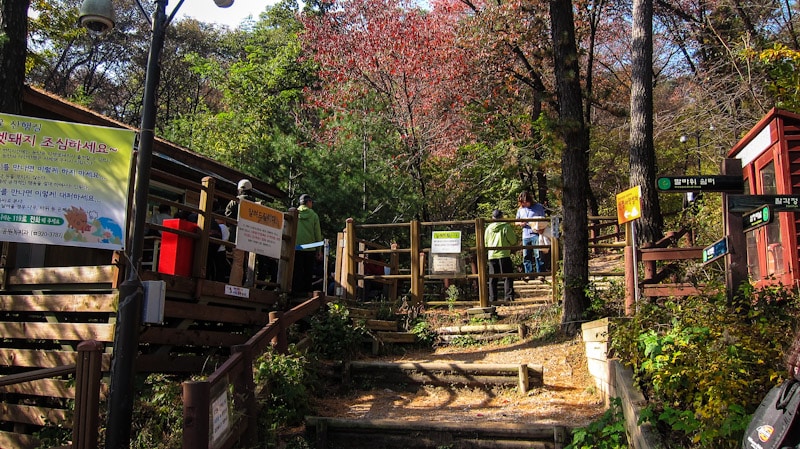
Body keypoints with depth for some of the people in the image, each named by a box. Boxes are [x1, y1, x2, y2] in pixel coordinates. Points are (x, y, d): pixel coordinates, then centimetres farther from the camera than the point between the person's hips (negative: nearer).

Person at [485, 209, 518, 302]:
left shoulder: (488, 228, 7)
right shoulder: (506, 226, -5)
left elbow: (485, 243, 14)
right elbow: (513, 241, -1)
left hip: (492, 256, 4)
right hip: (504, 255, -3)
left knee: (492, 278, 8)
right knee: (507, 277, 2)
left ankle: (492, 298, 7)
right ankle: (509, 296, -5)